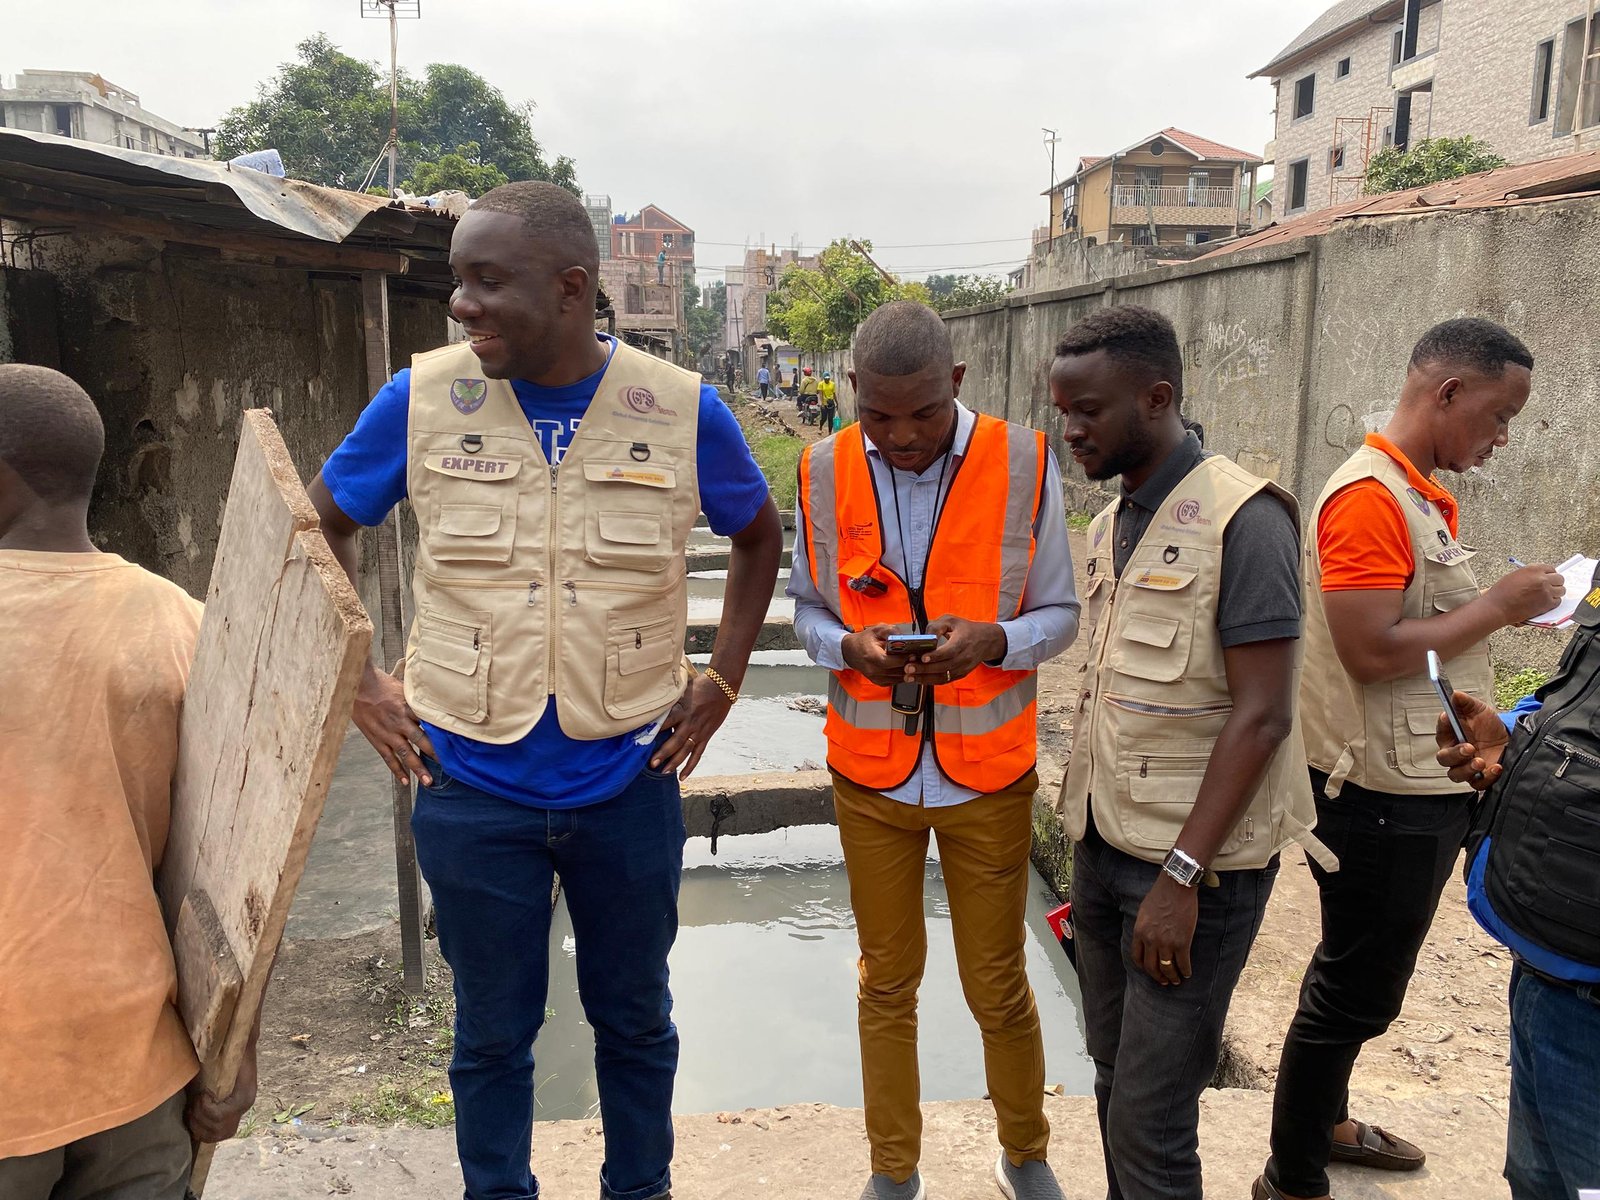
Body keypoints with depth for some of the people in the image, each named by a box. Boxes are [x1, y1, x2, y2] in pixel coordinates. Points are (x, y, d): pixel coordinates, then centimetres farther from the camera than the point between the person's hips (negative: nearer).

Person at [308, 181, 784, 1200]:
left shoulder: (684, 410, -8)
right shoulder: (423, 398, -8)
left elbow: (761, 536, 9)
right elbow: (324, 523, 8)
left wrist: (722, 680, 1)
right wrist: (360, 683, 0)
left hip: (629, 782, 1)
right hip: (470, 787, 0)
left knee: (635, 1016, 20)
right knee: (492, 1031, 17)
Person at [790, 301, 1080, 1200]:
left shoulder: (1023, 462, -9)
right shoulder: (826, 471, -4)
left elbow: (1060, 612, -1)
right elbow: (809, 610, 6)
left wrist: (992, 639, -22)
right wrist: (851, 645, -17)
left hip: (988, 772, -1)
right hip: (871, 771, 2)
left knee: (999, 986, 13)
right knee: (887, 982, 15)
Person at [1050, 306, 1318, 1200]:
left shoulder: (1243, 519, -14)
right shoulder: (1111, 526, 10)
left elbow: (1262, 716, -17)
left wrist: (1181, 876, -20)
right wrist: (1090, 849, 13)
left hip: (1196, 861, -7)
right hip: (1104, 847, 7)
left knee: (1151, 1120, 0)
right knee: (1116, 1083, 17)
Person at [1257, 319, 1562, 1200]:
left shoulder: (1420, 495, 11)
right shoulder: (1370, 495, -20)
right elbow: (1371, 650, -26)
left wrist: (1506, 606, 6)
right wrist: (1496, 607, -18)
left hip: (1420, 787, 10)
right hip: (1384, 796, -10)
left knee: (1359, 979, 24)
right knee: (1353, 994, 4)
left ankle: (1324, 1122, 44)